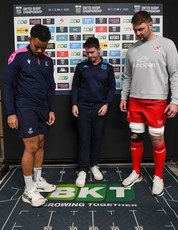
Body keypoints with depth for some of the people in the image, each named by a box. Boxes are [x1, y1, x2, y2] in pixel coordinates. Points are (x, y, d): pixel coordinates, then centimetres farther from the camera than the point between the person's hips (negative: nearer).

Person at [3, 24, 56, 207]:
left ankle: (37, 181, 27)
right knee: (31, 147, -8)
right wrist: (11, 113, -11)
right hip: (25, 108, -6)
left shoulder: (47, 60, 11)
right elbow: (8, 85, -7)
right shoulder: (18, 57, -7)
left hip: (42, 109, 6)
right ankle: (29, 190, 4)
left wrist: (51, 109, 12)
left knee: (40, 144, 11)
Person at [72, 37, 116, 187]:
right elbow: (75, 86, 9)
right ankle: (83, 170, 8)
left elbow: (112, 87, 9)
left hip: (100, 109, 1)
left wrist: (106, 104, -3)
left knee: (97, 138, 8)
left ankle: (94, 165, 26)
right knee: (84, 139, 0)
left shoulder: (107, 68, 7)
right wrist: (74, 104, 0)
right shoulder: (81, 67, 7)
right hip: (83, 108, 0)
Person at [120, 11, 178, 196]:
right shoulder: (132, 49, 12)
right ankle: (136, 173, 26)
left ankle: (158, 177, 18)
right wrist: (123, 97, 12)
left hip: (156, 101, -4)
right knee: (135, 137, 10)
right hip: (135, 100, 4)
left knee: (157, 140, 1)